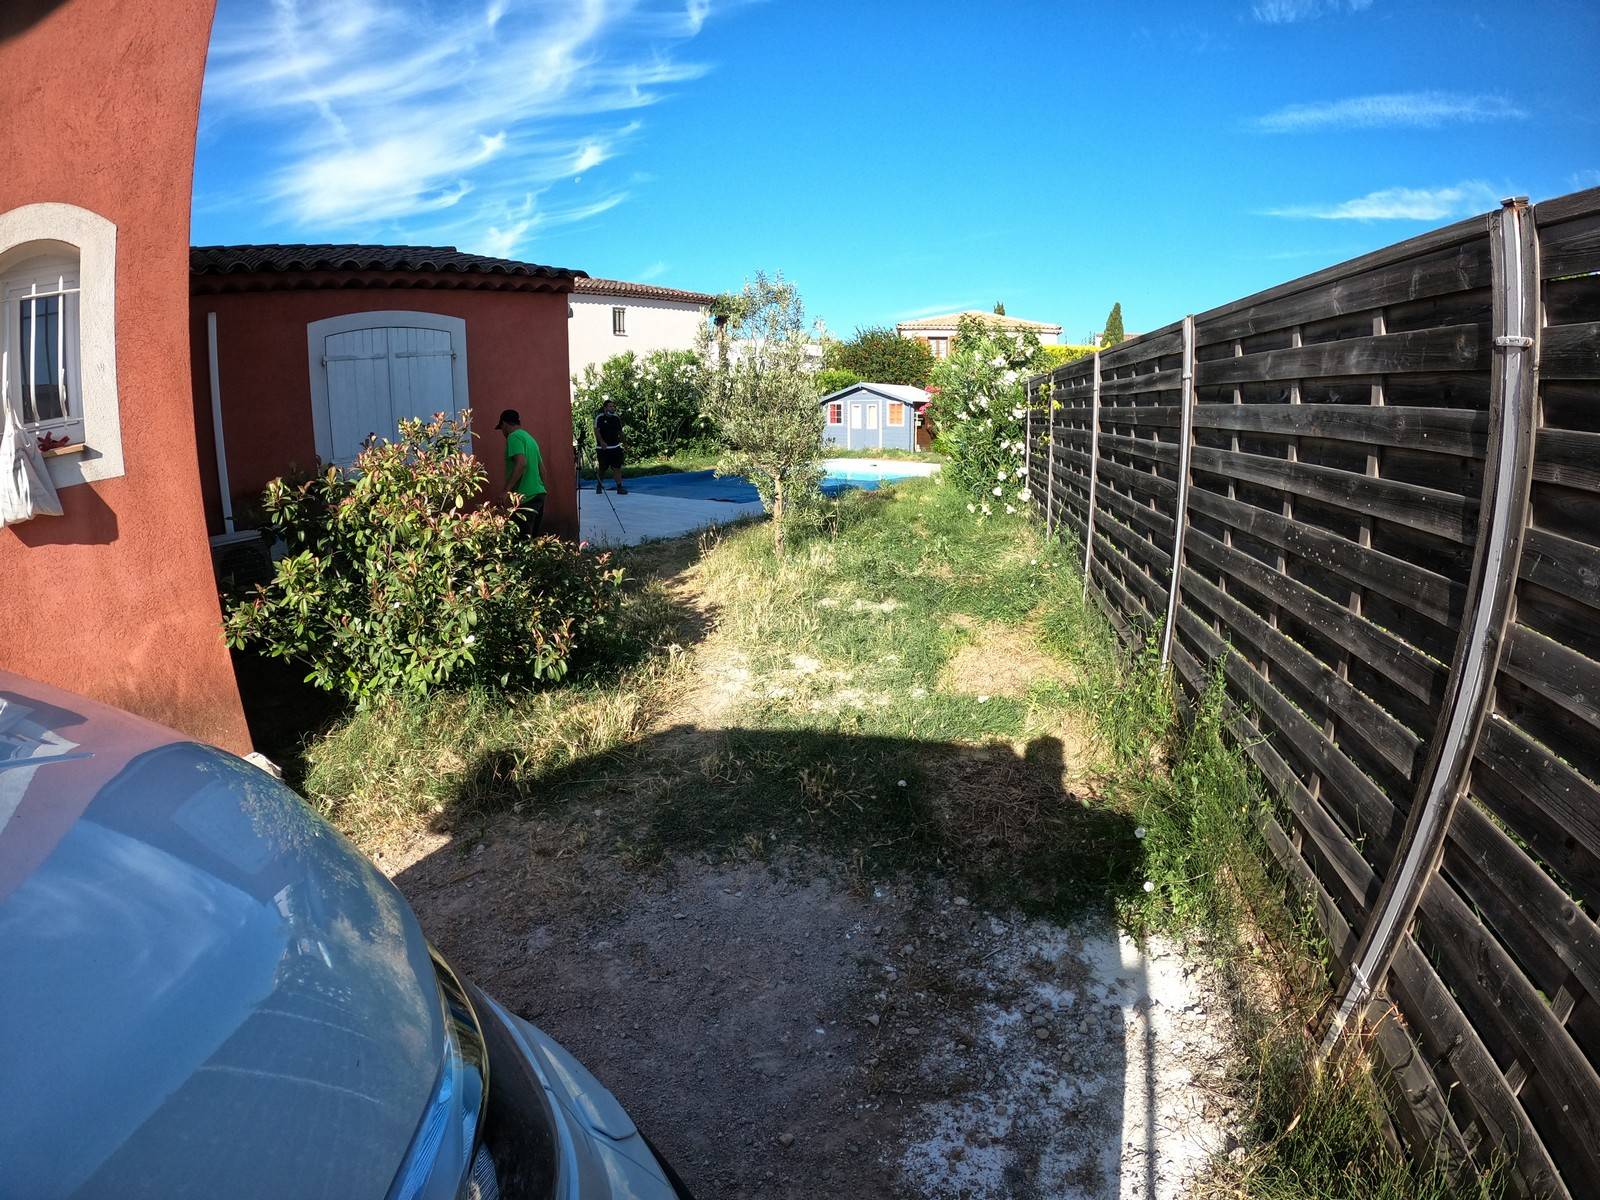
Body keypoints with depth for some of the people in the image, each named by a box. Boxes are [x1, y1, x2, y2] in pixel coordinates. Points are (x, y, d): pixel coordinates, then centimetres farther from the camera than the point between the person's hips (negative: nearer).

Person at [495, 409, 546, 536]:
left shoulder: (514, 437, -7)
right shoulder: (529, 437, 19)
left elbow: (521, 463, -22)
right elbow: (542, 469, 21)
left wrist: (506, 490, -23)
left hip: (525, 497, -9)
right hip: (539, 494, 9)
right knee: (534, 538, 11)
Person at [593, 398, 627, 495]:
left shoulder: (616, 418, 8)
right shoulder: (599, 417, -7)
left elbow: (620, 431, 18)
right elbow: (596, 431, -14)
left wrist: (621, 441, 9)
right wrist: (601, 442, -27)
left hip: (615, 447, 3)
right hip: (603, 448, -3)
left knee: (617, 467, -3)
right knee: (602, 468, 7)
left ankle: (619, 487, -2)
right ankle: (599, 485, 27)